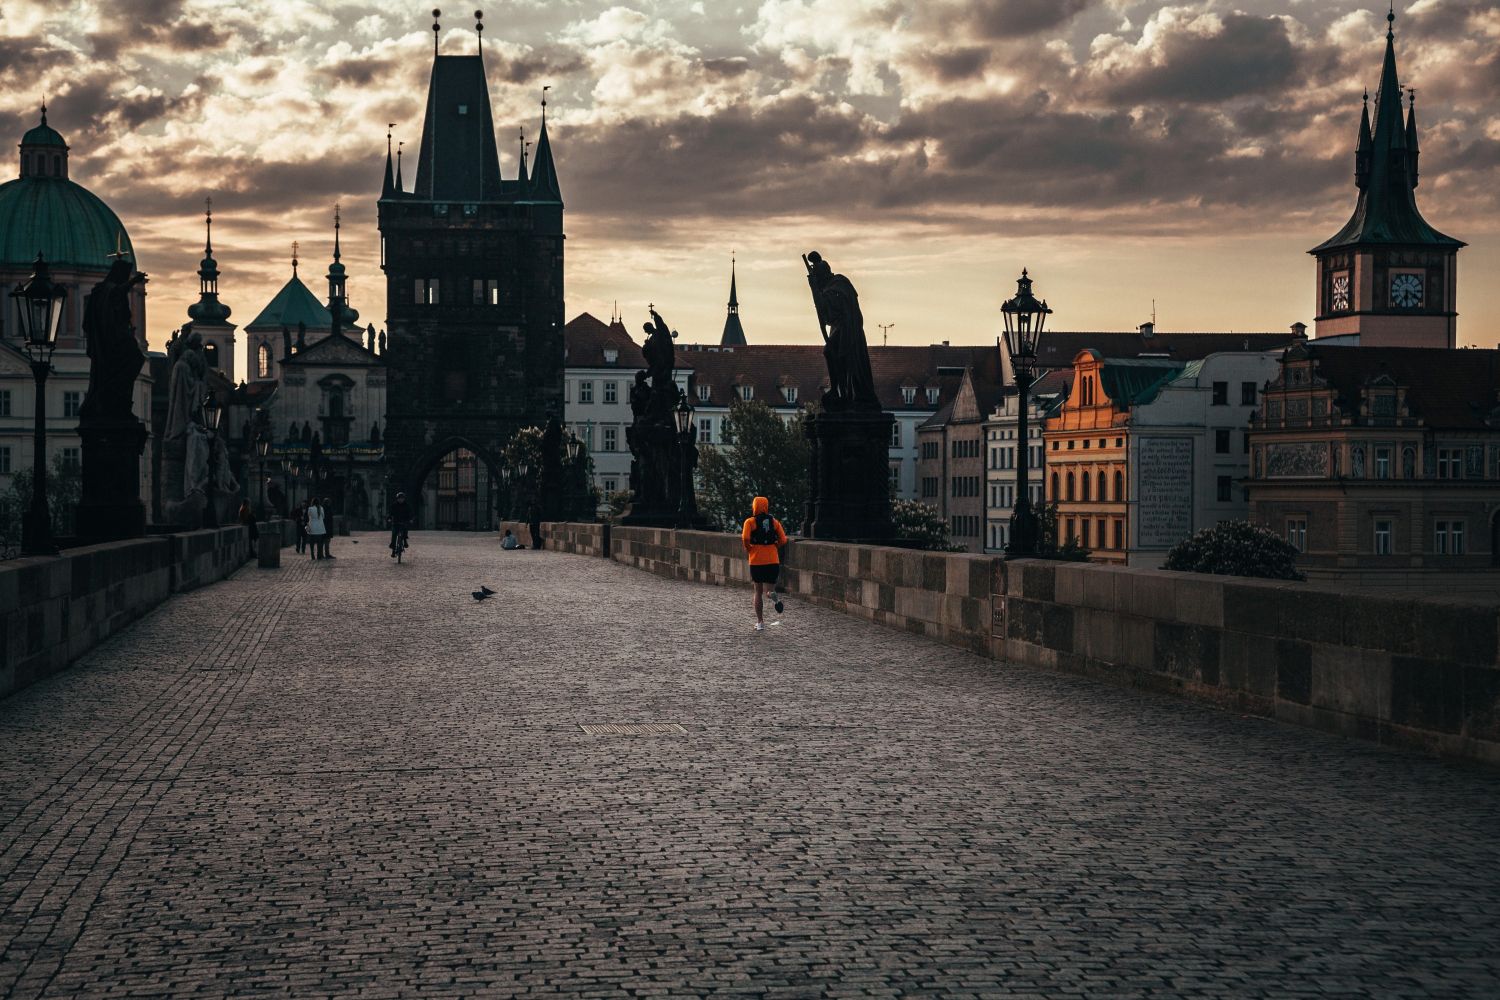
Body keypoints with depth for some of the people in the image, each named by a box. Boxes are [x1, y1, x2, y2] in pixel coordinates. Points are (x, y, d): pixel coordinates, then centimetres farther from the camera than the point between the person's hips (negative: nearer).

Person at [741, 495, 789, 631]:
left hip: (757, 560, -1)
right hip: (773, 560, 1)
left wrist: (748, 549, 3)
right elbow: (783, 540, 1)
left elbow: (745, 538, -16)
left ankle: (760, 622, 13)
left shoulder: (750, 521, -1)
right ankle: (773, 595, -32)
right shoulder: (774, 522, 8)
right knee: (769, 589, 5)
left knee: (758, 592, 12)